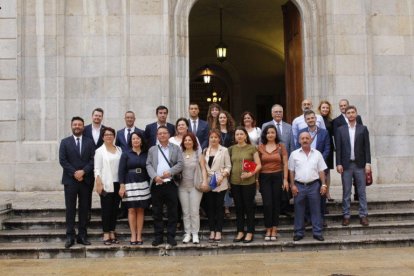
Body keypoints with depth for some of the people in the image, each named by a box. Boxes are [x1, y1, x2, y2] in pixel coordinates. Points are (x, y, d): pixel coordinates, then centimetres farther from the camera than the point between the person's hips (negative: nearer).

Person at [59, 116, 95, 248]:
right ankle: (70, 236, 5)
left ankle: (82, 235, 12)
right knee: (70, 209, 0)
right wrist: (74, 173, -11)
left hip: (86, 180, 1)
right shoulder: (65, 142, 6)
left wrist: (83, 171, -13)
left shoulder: (89, 142, 8)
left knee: (84, 209, 5)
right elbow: (62, 160, -2)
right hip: (70, 180, -1)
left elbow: (93, 159, 1)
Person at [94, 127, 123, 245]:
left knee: (115, 209, 7)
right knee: (106, 209, -1)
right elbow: (97, 169, -3)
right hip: (106, 184, -4)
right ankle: (106, 235, 5)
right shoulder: (99, 151, 1)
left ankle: (112, 233, 16)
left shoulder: (119, 150, 11)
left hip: (117, 183, 4)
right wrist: (99, 183, -12)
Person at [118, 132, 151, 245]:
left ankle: (139, 236, 7)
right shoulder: (126, 153, 3)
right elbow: (121, 170, -1)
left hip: (143, 185, 2)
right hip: (130, 184, -2)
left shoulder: (146, 154, 8)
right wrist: (122, 186, -10)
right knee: (131, 210, -1)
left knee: (140, 210, 2)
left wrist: (150, 184, 3)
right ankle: (133, 236, 4)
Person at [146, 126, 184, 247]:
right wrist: (155, 176, -12)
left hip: (171, 183, -1)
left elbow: (180, 164, 0)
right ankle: (158, 236, 13)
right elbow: (149, 165, 5)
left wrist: (170, 172, -15)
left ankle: (171, 236, 10)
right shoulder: (152, 150, 14)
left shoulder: (176, 148, 10)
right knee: (157, 212, 5)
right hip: (156, 184, 1)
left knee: (172, 212, 1)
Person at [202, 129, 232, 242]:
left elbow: (228, 166, -2)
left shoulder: (224, 150, 0)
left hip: (220, 183, -3)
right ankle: (212, 231, 12)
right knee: (210, 207, 5)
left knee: (219, 207, 0)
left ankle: (218, 232, 6)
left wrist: (222, 176, -16)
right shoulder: (205, 151, 11)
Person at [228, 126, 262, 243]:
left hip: (249, 182, -3)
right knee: (238, 207, 9)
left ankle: (250, 233, 12)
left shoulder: (252, 148, -1)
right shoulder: (231, 149, 9)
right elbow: (229, 164, 13)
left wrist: (251, 173, -16)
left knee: (249, 207, 2)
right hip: (235, 182, 3)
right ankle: (240, 232, 19)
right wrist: (228, 174, -1)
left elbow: (258, 165, -3)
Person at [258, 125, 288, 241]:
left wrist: (285, 179, -5)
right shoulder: (260, 147, 3)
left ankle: (274, 229, 15)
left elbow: (285, 164, 1)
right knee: (267, 203, -5)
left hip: (278, 177, 0)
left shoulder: (281, 146, 2)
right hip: (264, 177, 0)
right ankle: (268, 230, 9)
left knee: (276, 203, 5)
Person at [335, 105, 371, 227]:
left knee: (362, 191, 5)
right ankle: (346, 215, 12)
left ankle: (363, 215, 11)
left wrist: (368, 163, -5)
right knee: (346, 192, 5)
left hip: (360, 164, 0)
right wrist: (338, 164, -5)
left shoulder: (363, 129, 4)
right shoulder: (340, 130, 4)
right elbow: (338, 148, 2)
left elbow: (367, 147, 2)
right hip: (346, 164, 0)